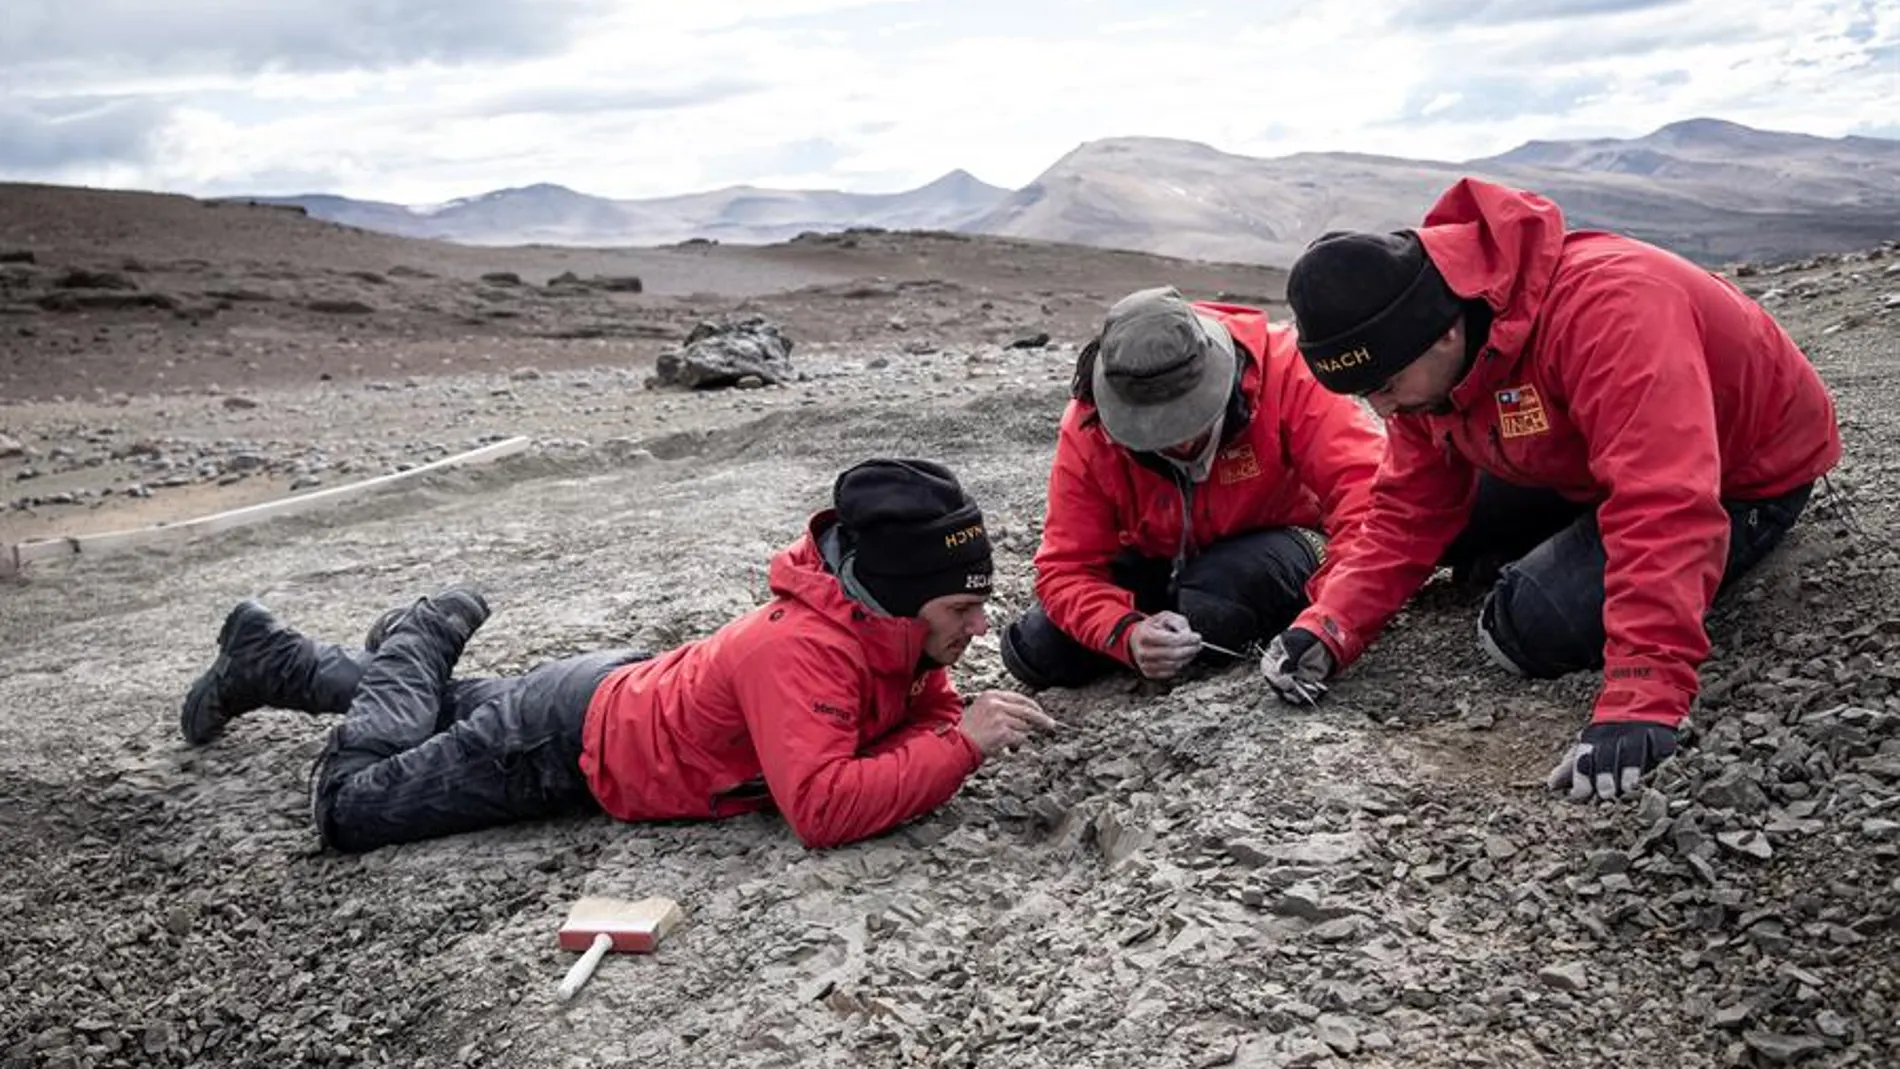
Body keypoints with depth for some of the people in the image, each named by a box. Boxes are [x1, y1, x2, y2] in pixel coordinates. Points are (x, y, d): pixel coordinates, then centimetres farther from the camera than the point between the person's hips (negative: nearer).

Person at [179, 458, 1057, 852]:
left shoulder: (895, 629, -12)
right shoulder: (801, 649, -39)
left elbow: (927, 715, 1)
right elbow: (822, 809, -47)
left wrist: (964, 730, -23)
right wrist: (963, 745, -40)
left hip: (628, 694, 8)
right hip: (572, 742, -8)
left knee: (443, 717, 30)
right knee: (350, 804, 5)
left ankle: (267, 656, 48)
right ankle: (420, 641, 23)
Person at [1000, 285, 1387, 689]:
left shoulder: (1283, 369, -29)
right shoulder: (1087, 430, -22)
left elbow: (1363, 486, -36)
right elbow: (1066, 570, -20)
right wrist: (1128, 635, -41)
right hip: (1159, 566, 3)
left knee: (1208, 606, -36)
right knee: (1035, 653, -12)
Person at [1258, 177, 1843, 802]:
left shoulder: (1604, 306, -39)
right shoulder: (1424, 358, -13)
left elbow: (1663, 508, -46)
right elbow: (1409, 514, -9)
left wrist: (1642, 701, -52)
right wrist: (1327, 628, -23)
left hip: (1747, 478, -7)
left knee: (1533, 626, -22)